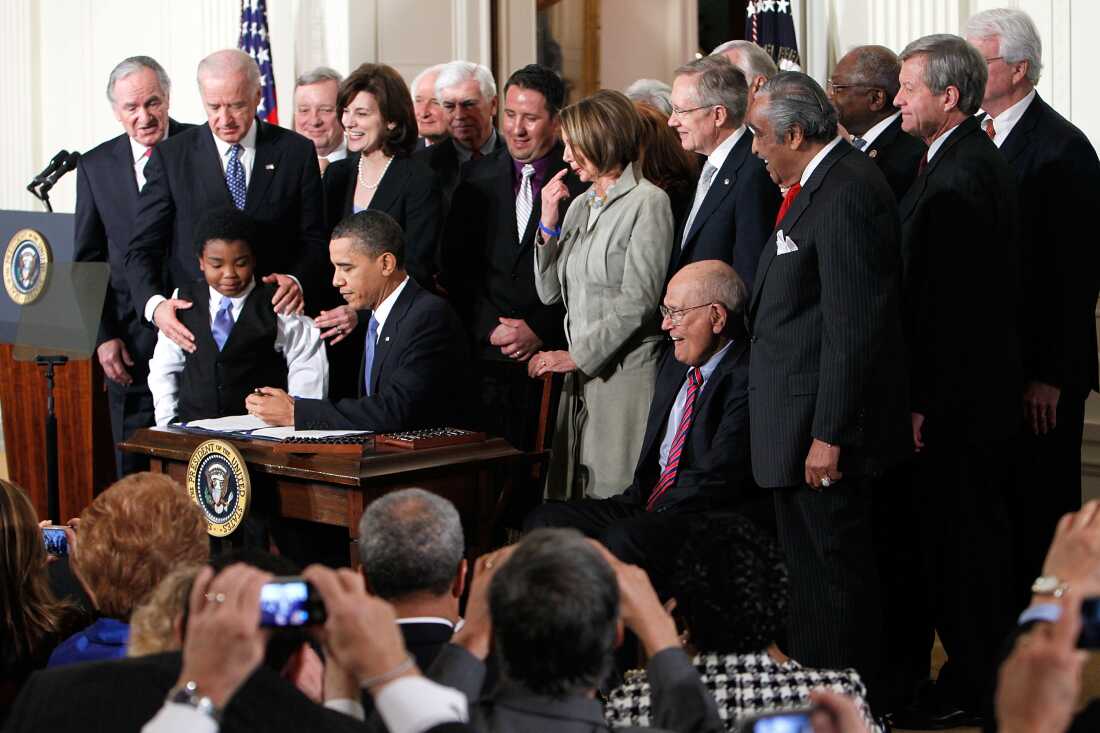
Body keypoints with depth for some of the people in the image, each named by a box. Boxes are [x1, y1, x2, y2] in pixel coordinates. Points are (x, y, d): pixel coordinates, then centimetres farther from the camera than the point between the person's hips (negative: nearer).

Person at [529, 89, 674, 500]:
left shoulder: (648, 202, -7)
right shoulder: (579, 206, 16)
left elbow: (638, 301, -14)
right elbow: (550, 293, 15)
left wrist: (577, 356, -13)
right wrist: (548, 224, 3)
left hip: (625, 374, -7)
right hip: (580, 376, 7)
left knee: (614, 495, -7)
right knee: (573, 496, 6)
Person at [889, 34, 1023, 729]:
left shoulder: (958, 179, -21)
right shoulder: (982, 162, 11)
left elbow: (949, 301, -23)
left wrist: (924, 403, -20)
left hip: (960, 397, -10)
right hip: (978, 388, 10)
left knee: (965, 536, 0)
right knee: (972, 534, 16)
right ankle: (974, 675, 26)